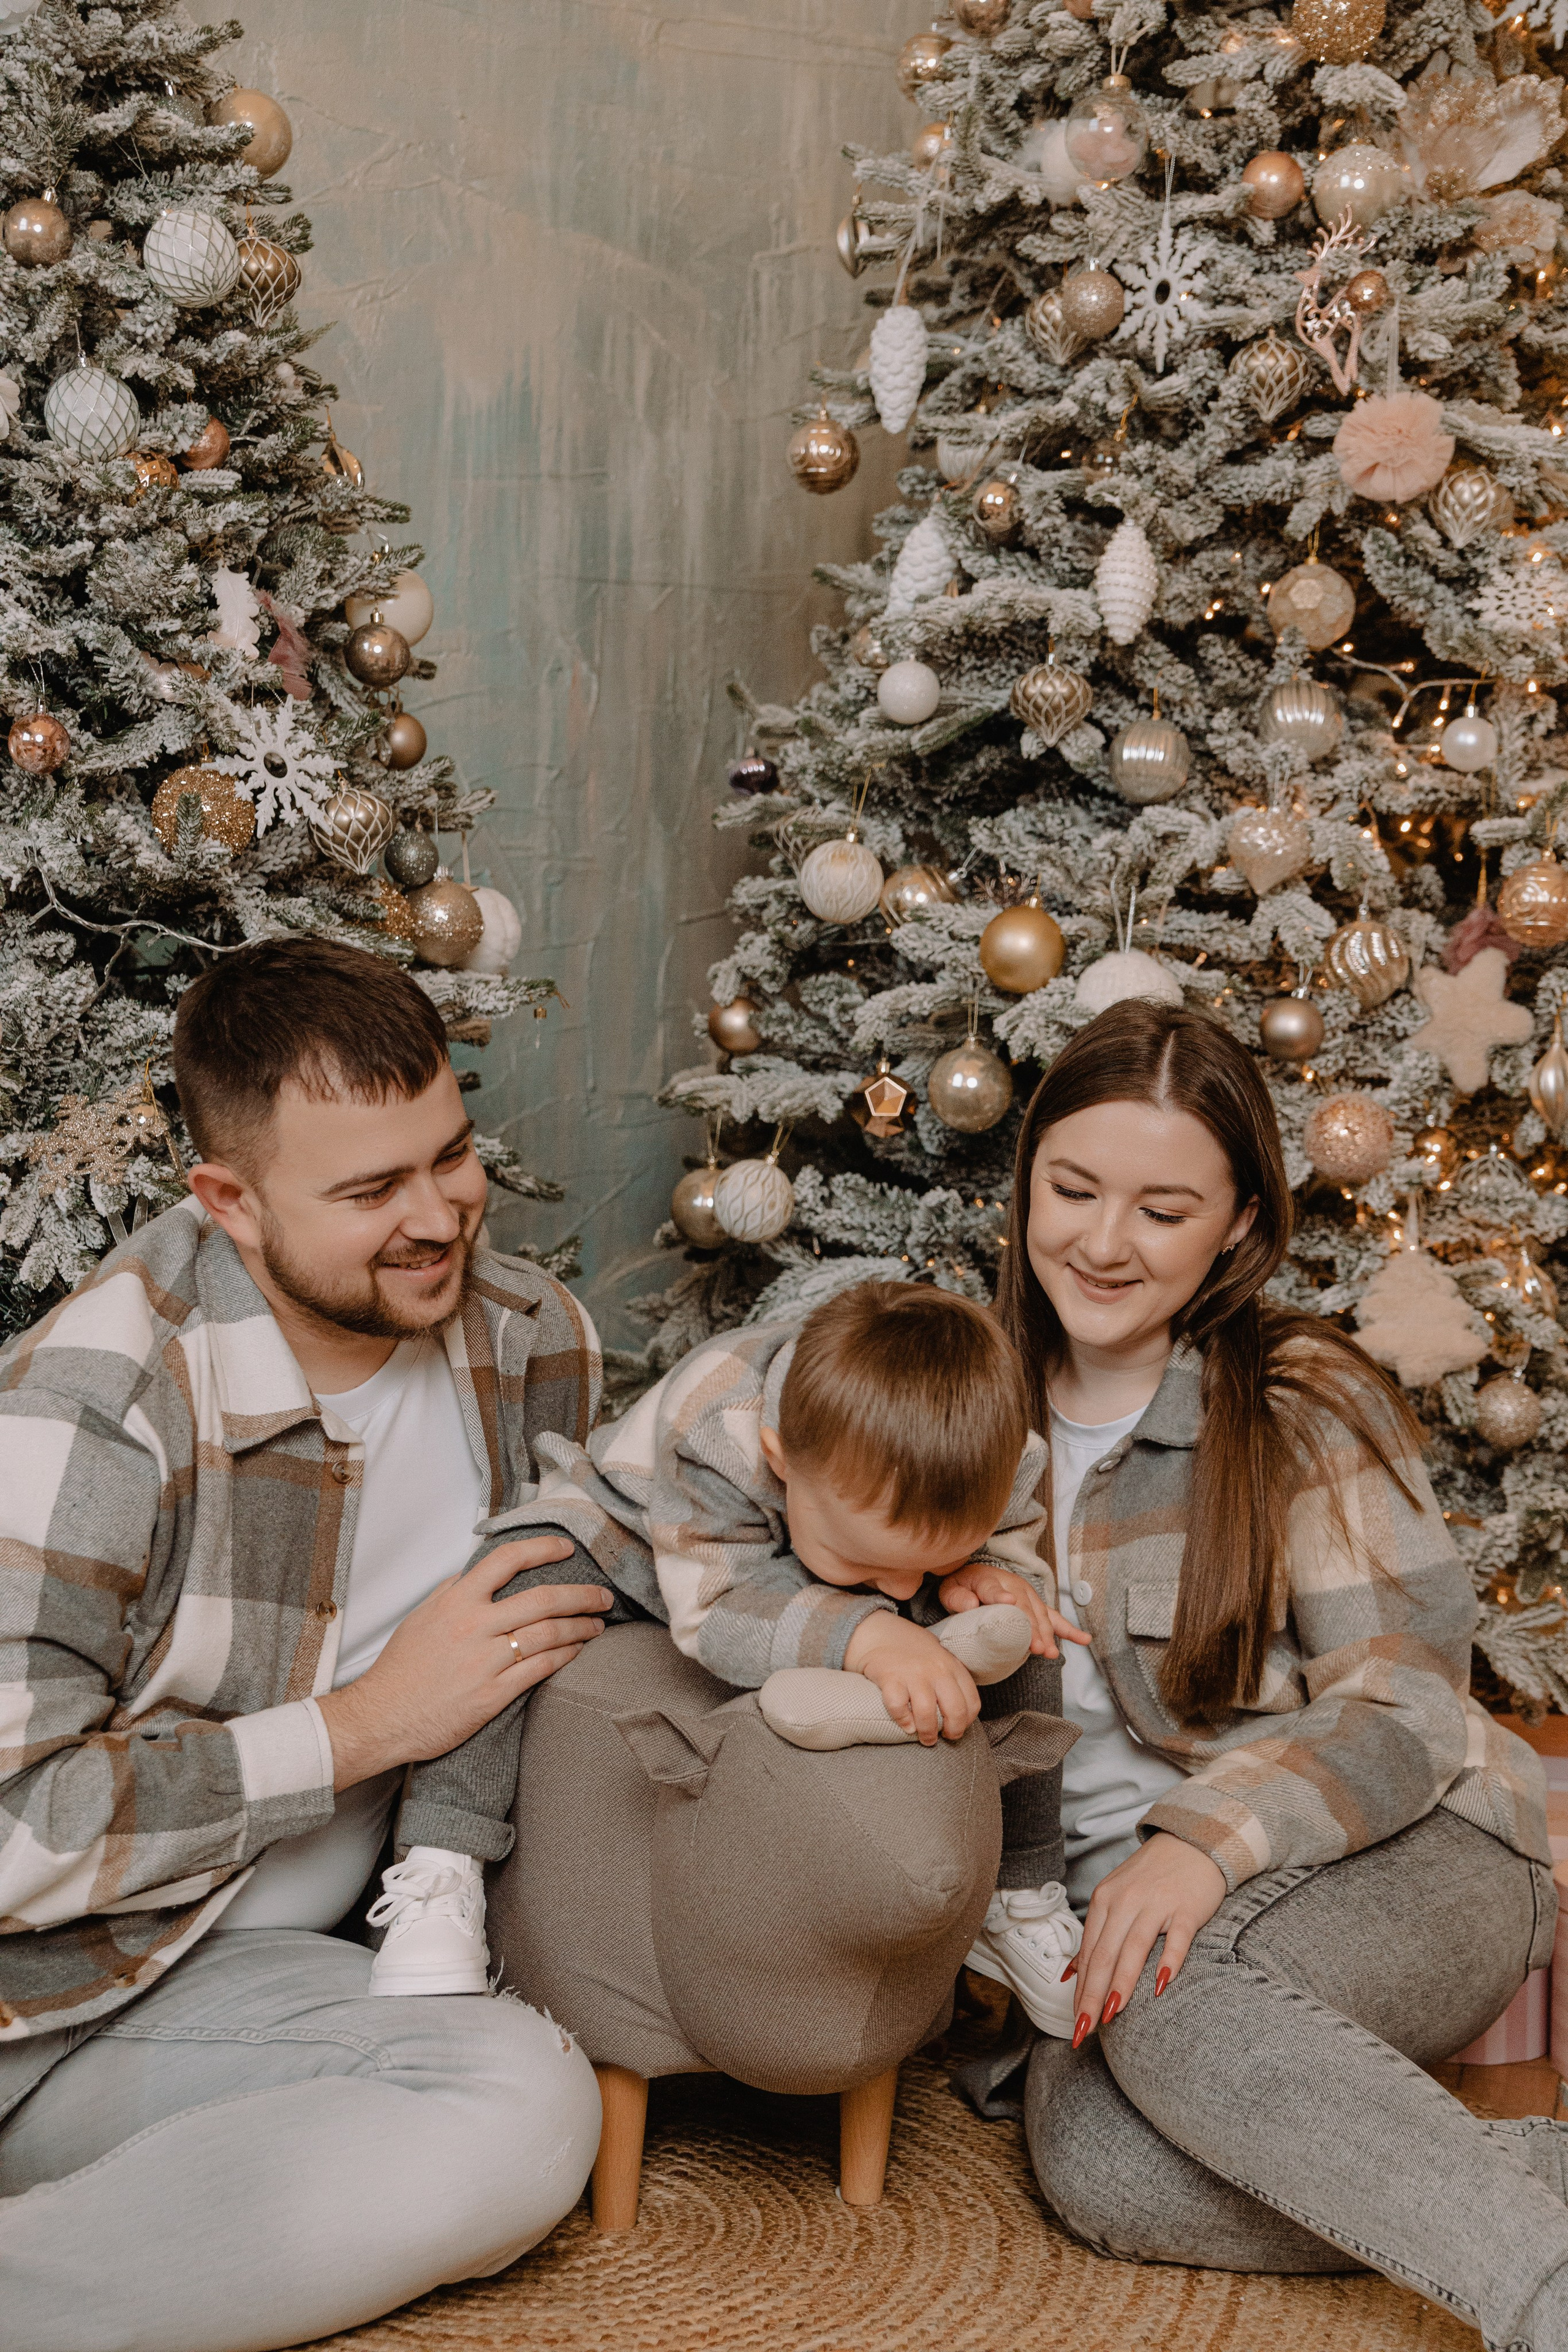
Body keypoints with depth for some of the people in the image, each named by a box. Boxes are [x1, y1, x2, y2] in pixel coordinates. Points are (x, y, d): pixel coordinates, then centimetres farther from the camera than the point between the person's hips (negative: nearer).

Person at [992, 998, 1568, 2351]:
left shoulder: (1305, 1404, -5)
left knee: (1171, 1993, -37)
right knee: (1094, 2164, -30)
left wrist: (1215, 1835, -27)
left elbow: (1404, 1706, -10)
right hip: (1116, 1896, 4)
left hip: (1405, 1866, -3)